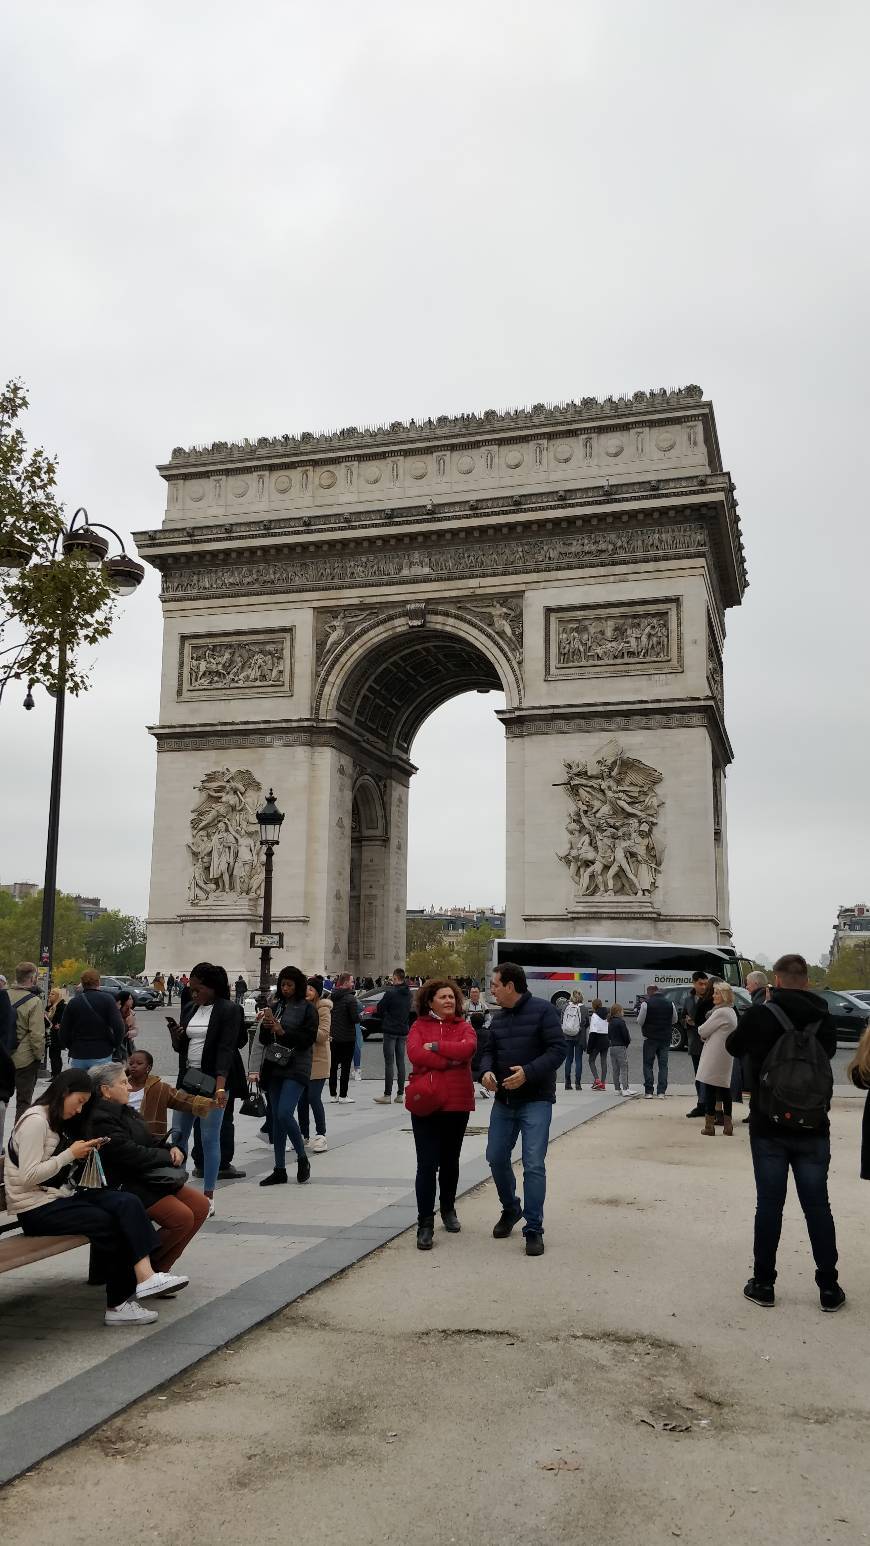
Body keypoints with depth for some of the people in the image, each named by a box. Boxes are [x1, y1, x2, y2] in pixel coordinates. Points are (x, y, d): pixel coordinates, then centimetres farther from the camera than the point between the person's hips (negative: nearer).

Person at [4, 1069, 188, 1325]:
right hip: (36, 1208, -8)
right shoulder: (35, 1120, -13)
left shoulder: (56, 1121, 17)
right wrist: (70, 1154, -16)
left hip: (60, 1197, 8)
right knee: (108, 1223, -24)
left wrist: (83, 1153, 1)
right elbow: (28, 1177, -21)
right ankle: (119, 1304, -13)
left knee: (127, 1203, -16)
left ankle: (144, 1276, -27)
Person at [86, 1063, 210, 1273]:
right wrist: (168, 1156, -11)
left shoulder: (124, 1110, 14)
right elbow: (132, 1155, -23)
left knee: (200, 1205, -1)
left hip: (149, 1178, 10)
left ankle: (158, 1267, 6)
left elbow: (147, 1140, 20)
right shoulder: (101, 1120, -17)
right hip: (125, 1185, -10)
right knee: (182, 1217, -22)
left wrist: (171, 1147, -1)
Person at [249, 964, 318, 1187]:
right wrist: (266, 1027, -10)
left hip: (296, 1068, -5)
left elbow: (309, 1038, -11)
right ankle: (279, 1170, 17)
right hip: (274, 1067, 5)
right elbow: (263, 1040, 11)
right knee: (276, 1118, 9)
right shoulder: (274, 1005, 9)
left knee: (284, 1114, -16)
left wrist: (283, 1032, -16)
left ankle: (302, 1159, 7)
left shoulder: (307, 1008, -4)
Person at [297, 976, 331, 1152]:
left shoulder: (323, 1008, -7)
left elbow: (324, 1034, -15)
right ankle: (304, 1135, 19)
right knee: (301, 1099, 8)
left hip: (318, 1060, -7)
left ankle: (320, 1136, 1)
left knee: (314, 1098, -8)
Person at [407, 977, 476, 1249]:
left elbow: (469, 1048, -16)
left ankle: (448, 1210, 36)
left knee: (450, 1161, 17)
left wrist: (436, 1047, -16)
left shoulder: (463, 1026, 5)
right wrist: (450, 1060, -15)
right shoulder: (419, 1026, 1)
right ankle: (425, 1224, -1)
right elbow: (415, 1054, -17)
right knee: (427, 1164, -5)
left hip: (457, 1104, 2)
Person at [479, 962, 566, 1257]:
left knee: (533, 1164, -8)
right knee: (496, 1157, 11)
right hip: (504, 1100, 7)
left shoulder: (542, 1010, -11)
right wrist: (487, 1070, -7)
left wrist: (528, 1072, -25)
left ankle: (534, 1229, 2)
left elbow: (558, 1050, -15)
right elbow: (489, 1051, 16)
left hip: (536, 1101, -7)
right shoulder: (498, 1019, 11)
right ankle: (510, 1209, 35)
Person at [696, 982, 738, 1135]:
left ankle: (709, 1125, -1)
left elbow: (703, 1031, -12)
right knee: (724, 1088, 11)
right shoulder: (731, 1012, 16)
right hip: (726, 1057, 9)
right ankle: (728, 1124, 13)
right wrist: (705, 1035, 4)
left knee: (708, 1088, -3)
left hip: (714, 1057, -9)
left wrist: (700, 1031, 9)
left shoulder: (720, 1012, -16)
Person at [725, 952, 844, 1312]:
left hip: (768, 1128, -2)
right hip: (813, 1128, 2)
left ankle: (763, 1284, 15)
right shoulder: (823, 1018, -4)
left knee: (769, 1205, 7)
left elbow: (734, 1047, 7)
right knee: (817, 1206, 11)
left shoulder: (758, 1016, -12)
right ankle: (829, 1288, 17)